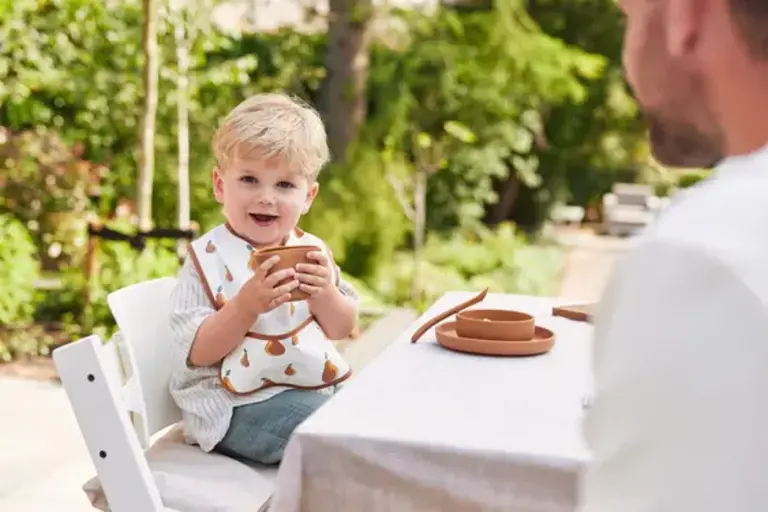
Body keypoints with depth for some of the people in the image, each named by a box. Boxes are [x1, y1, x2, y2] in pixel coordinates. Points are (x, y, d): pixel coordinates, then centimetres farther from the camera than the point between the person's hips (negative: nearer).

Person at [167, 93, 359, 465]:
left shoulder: (310, 250, 5)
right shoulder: (209, 259, -10)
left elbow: (342, 329, 8)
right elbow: (195, 352, -16)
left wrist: (325, 293, -13)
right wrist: (245, 306, -29)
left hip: (316, 387, 6)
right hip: (237, 406, -6)